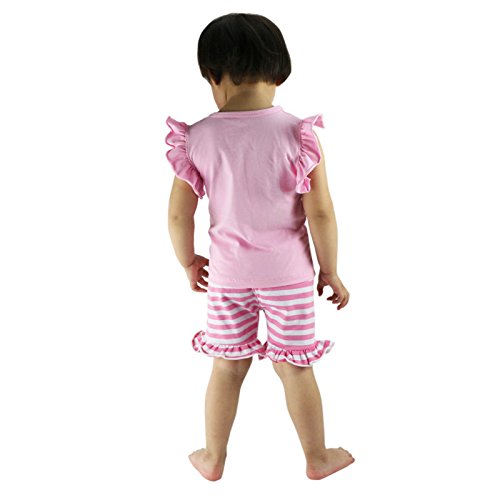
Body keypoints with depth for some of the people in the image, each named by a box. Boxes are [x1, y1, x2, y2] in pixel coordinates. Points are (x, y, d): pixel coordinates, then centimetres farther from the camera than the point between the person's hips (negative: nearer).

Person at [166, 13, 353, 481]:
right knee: (295, 368, 13)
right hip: (288, 273, -1)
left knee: (227, 367, 16)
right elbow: (320, 212, -13)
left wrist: (189, 263, 12)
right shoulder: (297, 134, -15)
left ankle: (213, 458, 33)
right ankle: (317, 457, 31)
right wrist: (330, 271, 0)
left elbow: (178, 214, -5)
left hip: (227, 274, 1)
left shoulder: (197, 138, -10)